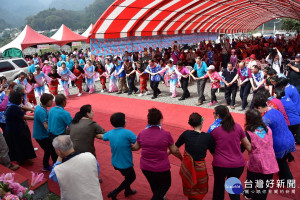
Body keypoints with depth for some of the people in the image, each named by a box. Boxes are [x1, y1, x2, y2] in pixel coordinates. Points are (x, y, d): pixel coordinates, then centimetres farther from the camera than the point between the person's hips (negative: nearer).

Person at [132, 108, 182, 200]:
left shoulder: (142, 133, -10)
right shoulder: (166, 134, -19)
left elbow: (135, 147, 6)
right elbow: (174, 151, -8)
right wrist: (182, 158, 12)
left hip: (145, 167, 4)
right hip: (161, 168, -4)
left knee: (154, 185, 29)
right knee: (166, 185, 24)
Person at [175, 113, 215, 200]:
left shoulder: (186, 134, -7)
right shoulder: (208, 137, -11)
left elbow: (175, 147, 2)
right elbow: (213, 152, -1)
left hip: (186, 168, 2)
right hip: (200, 168, -2)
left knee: (189, 189, 27)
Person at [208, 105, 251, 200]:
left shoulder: (213, 128, -10)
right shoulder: (237, 126, -2)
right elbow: (248, 145, 5)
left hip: (220, 164, -2)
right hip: (238, 164, 3)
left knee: (219, 187, 22)